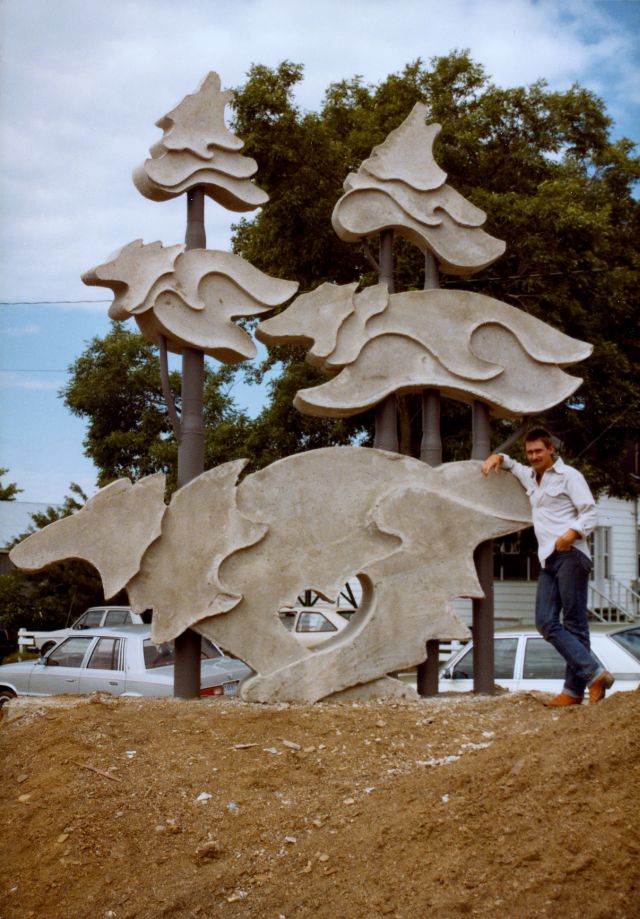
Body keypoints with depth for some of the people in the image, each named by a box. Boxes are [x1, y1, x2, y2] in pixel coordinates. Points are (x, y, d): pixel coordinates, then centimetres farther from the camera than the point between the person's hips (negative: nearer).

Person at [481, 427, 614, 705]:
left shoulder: (569, 475, 2)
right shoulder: (530, 478, 23)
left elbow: (589, 513, -5)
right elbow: (511, 465, 43)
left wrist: (572, 533, -24)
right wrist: (497, 457, 19)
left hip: (570, 555, -7)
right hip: (548, 559, 7)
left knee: (574, 622, -9)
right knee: (547, 622, -6)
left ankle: (575, 690, -11)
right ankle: (594, 673, -11)